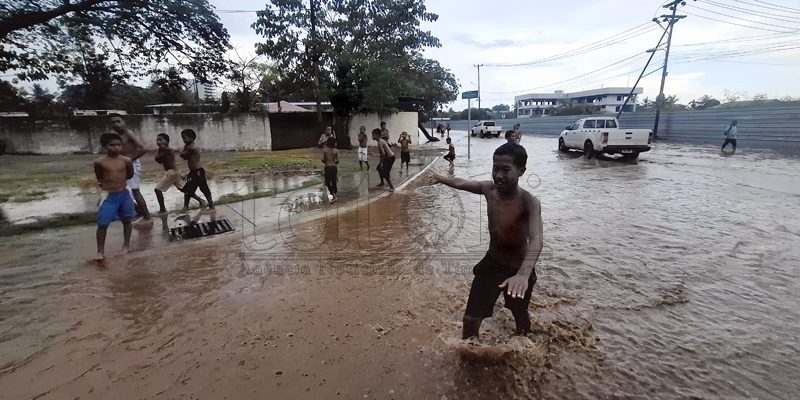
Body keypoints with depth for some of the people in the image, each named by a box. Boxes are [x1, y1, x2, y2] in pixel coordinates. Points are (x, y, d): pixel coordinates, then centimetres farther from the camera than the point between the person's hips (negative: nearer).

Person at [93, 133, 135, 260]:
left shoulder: (126, 160, -5)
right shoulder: (99, 162, -8)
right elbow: (99, 178, 9)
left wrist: (119, 180, 7)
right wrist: (104, 184, 1)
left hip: (124, 194, 2)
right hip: (108, 196, -2)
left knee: (126, 220, 13)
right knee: (102, 224, -3)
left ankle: (126, 245, 29)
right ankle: (100, 251, 9)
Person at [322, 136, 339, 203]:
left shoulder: (324, 150, -6)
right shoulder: (336, 151, -6)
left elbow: (322, 160, -10)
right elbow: (337, 161, -7)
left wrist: (326, 162, 11)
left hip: (327, 168, -1)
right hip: (334, 167, 1)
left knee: (327, 183, 10)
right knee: (334, 182, 13)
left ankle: (334, 196, -5)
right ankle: (334, 196, 18)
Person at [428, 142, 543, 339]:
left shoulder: (529, 202, -29)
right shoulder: (489, 189, -13)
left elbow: (536, 240, -45)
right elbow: (463, 183, 8)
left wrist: (523, 274, -60)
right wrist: (442, 179, -4)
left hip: (517, 267, -3)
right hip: (491, 262, 3)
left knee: (521, 317, 23)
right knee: (470, 318, 1)